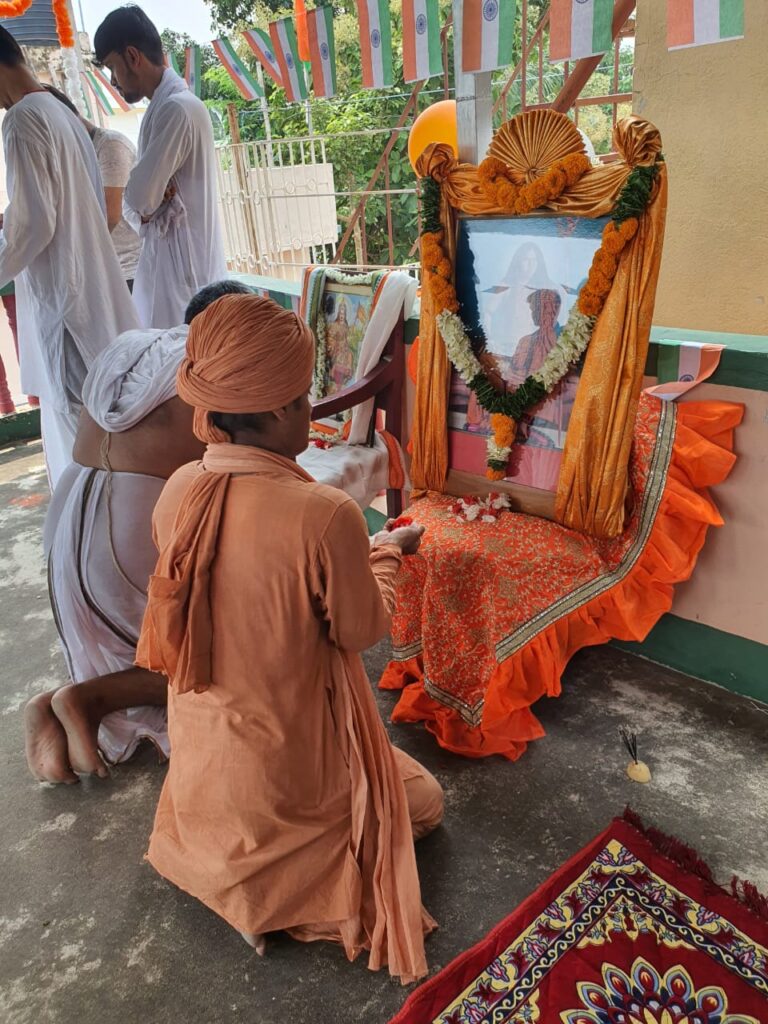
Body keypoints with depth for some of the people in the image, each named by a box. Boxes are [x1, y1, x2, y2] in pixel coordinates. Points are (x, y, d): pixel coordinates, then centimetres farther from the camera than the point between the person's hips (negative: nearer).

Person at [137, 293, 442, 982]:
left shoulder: (178, 492, -13)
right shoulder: (325, 515, -33)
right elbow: (363, 632, -16)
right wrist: (385, 554, 1)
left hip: (202, 757, 7)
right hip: (286, 766, -6)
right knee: (424, 801, 19)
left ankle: (220, 843, 17)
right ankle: (274, 873, 5)